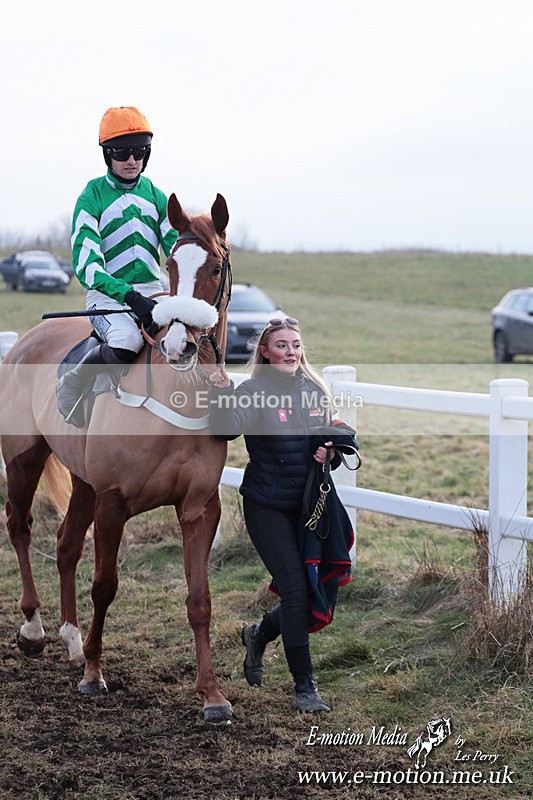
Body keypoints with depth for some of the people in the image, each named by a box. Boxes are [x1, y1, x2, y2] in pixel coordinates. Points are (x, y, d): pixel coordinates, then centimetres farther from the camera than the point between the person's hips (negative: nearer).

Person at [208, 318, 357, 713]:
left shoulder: (315, 391, 5)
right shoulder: (253, 393, -10)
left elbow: (337, 439, 15)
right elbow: (228, 429, -28)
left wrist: (331, 452, -7)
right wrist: (222, 393, -42)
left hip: (308, 504, 5)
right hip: (268, 507, -5)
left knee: (315, 590, 8)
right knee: (295, 589, -9)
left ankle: (259, 635, 38)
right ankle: (305, 685, 3)